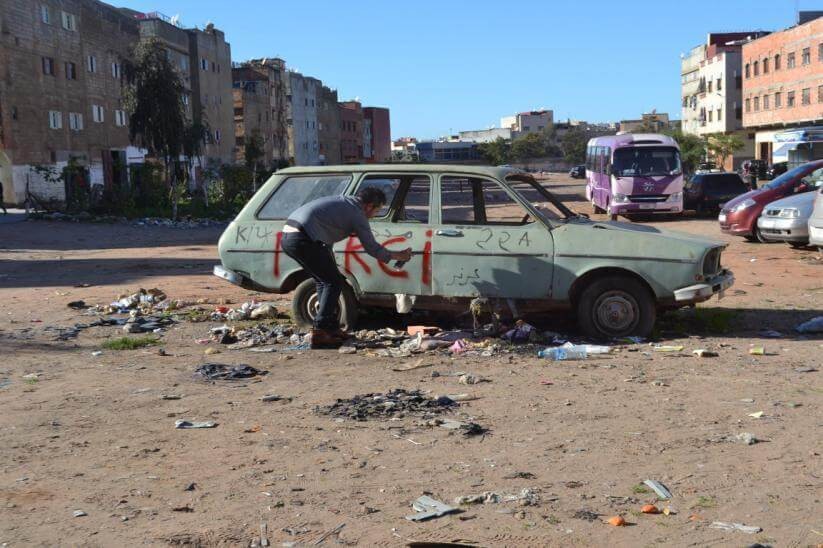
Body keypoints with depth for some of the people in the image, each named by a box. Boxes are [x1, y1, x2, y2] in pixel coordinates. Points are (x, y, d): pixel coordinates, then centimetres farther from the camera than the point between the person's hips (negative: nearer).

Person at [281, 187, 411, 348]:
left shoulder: (341, 201, 23)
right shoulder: (357, 214, -1)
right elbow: (372, 248, 6)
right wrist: (398, 256, 20)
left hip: (287, 236, 9)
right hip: (303, 239, -9)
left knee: (323, 280, 19)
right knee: (334, 282, 1)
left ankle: (331, 327, 23)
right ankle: (320, 332, -2)